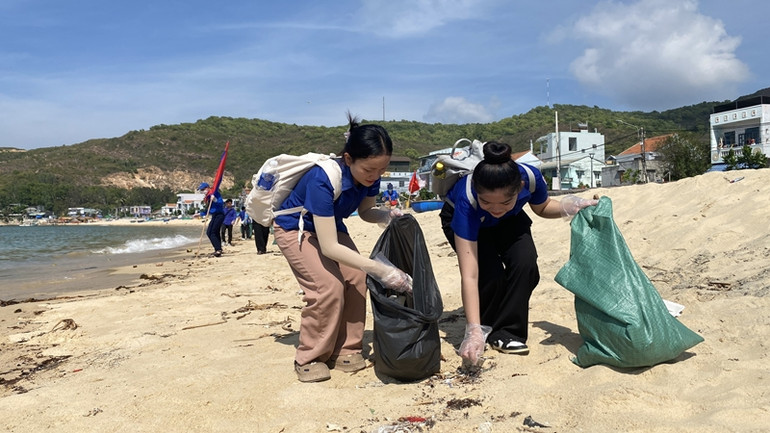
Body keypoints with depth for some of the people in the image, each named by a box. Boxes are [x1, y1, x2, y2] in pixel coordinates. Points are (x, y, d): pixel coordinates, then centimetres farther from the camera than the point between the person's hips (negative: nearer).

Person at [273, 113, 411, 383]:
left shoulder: (370, 176, -20)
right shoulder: (323, 179, -39)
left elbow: (365, 211, 0)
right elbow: (329, 247, -41)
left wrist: (387, 216, -23)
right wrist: (379, 269, -45)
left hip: (330, 226, 6)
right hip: (295, 229, -6)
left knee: (356, 280, -13)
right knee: (328, 286, -23)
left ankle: (345, 351, 2)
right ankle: (309, 359, -4)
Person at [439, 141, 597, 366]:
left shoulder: (531, 177, -34)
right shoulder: (467, 200, -43)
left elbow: (542, 207, -5)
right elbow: (469, 276, -45)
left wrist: (568, 206, -26)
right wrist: (474, 331, -50)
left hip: (509, 221, 3)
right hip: (459, 221, -3)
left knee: (525, 263, -24)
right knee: (490, 273, -26)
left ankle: (505, 332, -7)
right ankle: (484, 329, 2)